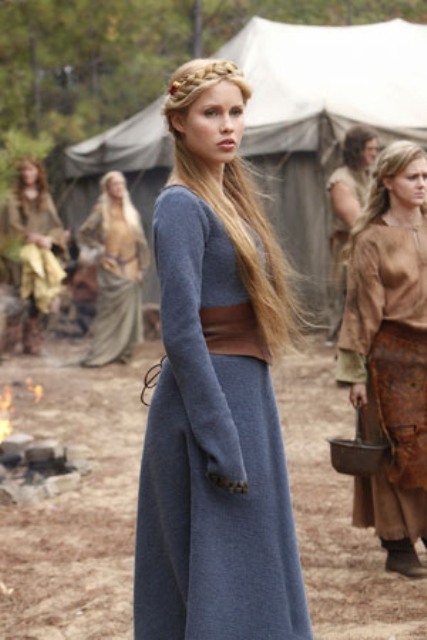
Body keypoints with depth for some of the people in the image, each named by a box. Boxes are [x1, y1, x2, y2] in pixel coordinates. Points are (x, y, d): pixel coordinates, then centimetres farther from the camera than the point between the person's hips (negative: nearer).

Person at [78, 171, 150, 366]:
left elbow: (140, 241, 10)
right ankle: (100, 354, -6)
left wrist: (141, 267, 5)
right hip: (111, 268, -4)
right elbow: (83, 233, 0)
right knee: (110, 310, -8)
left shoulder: (131, 212, 10)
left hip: (130, 268, 4)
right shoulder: (101, 211, -2)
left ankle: (123, 352, 10)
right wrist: (98, 251, -5)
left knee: (129, 311, 3)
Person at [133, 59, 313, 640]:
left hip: (245, 392, 10)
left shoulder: (227, 197, 14)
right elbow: (180, 330, -20)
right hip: (209, 399, -9)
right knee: (224, 582, -5)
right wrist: (222, 443, -23)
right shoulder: (181, 205, -14)